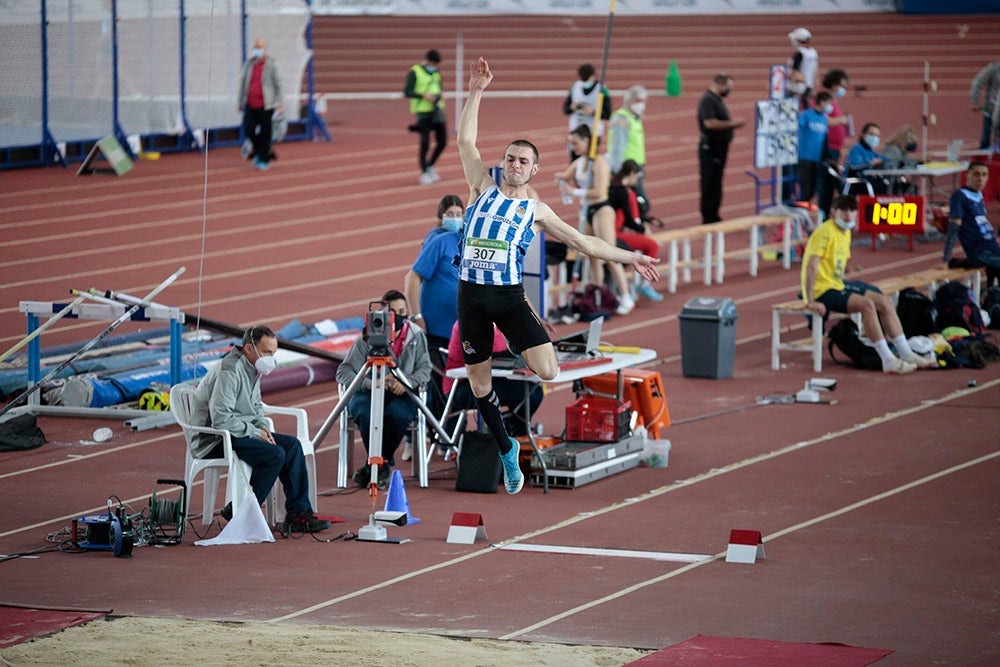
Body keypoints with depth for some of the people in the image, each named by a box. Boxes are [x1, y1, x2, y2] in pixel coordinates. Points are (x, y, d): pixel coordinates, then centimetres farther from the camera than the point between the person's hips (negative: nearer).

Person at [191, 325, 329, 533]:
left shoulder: (253, 369, 10)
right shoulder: (229, 371, -21)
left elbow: (256, 406, 24)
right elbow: (221, 419, -26)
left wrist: (263, 428, 3)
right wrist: (255, 432, -18)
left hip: (242, 431, 10)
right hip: (213, 439, -10)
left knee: (292, 445, -2)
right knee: (275, 454, -24)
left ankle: (298, 513, -2)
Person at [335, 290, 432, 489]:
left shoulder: (416, 336, 5)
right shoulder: (367, 339, -4)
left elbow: (424, 369, 4)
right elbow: (343, 372, -6)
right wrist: (371, 382, -21)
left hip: (401, 396, 1)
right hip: (366, 394, -1)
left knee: (397, 414, -35)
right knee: (367, 414, -36)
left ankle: (379, 466, -10)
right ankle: (381, 466, -11)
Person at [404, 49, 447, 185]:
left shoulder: (436, 73, 15)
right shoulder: (414, 72, -5)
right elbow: (407, 92, -10)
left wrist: (440, 97, 3)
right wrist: (424, 95, -20)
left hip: (437, 111, 6)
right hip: (423, 112, -6)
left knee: (442, 141, 4)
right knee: (425, 143, -6)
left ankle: (430, 166, 23)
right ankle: (424, 173, 3)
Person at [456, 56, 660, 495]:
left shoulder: (536, 210, 10)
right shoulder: (484, 188, 10)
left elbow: (583, 243, 14)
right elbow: (466, 140, 6)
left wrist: (630, 258, 10)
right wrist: (476, 92, -1)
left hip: (510, 295, 0)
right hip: (471, 294, 0)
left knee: (548, 371, -17)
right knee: (478, 381, 6)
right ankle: (507, 452, 24)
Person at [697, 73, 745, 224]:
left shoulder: (716, 99, 15)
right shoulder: (708, 100, -17)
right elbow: (709, 123, -27)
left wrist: (733, 124, 9)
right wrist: (731, 123, -22)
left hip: (719, 147, 10)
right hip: (711, 147, -10)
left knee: (715, 183, 14)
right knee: (710, 183, -5)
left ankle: (713, 217, 21)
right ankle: (708, 218, -1)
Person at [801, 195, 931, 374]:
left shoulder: (846, 233, 13)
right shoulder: (825, 232, -17)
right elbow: (811, 267, -24)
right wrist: (810, 302, -28)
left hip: (837, 285, 10)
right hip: (822, 290, -10)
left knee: (885, 302, 5)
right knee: (867, 303, -28)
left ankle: (905, 354, 9)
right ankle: (888, 361, -29)